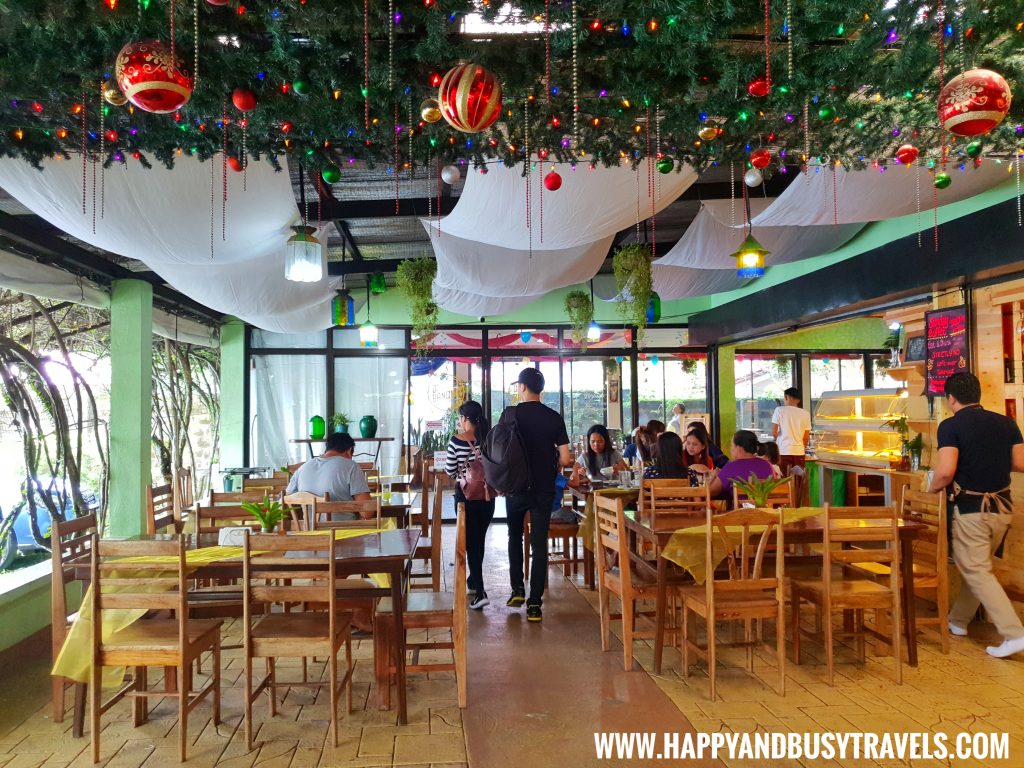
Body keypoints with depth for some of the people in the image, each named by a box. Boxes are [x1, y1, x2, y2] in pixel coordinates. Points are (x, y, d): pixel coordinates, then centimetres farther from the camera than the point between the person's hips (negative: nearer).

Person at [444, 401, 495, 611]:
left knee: (471, 542, 0)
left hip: (466, 496, -4)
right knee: (480, 540, 20)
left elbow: (450, 471, -7)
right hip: (487, 496, 4)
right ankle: (474, 580, 37)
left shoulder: (456, 441, -13)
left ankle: (479, 592, -9)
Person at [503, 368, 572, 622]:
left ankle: (517, 589, 19)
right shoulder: (554, 418, -3)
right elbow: (565, 459, -5)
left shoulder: (510, 414, -6)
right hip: (544, 489, 0)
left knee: (515, 537, 22)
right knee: (539, 544, 5)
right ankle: (534, 604, 5)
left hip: (516, 487, 0)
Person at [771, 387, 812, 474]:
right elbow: (806, 437, 7)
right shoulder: (805, 414, 6)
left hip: (783, 451, -2)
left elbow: (774, 432, -5)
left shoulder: (779, 410, -1)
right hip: (799, 451, 2)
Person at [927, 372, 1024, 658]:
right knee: (977, 566, 19)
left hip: (972, 509, -6)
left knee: (977, 572, 3)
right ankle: (958, 620, 31)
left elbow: (946, 472, -23)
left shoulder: (951, 426, -14)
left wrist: (933, 488, -3)